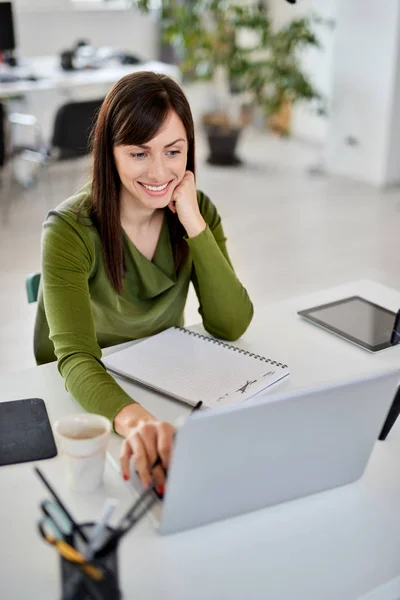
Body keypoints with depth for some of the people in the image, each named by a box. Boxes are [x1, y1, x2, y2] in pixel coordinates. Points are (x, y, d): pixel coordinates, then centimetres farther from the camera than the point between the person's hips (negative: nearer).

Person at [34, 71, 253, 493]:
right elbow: (76, 358, -33)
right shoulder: (71, 231, -21)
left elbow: (231, 326, -12)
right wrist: (133, 419, -53)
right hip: (89, 396, -3)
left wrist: (194, 223, -21)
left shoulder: (198, 210, -7)